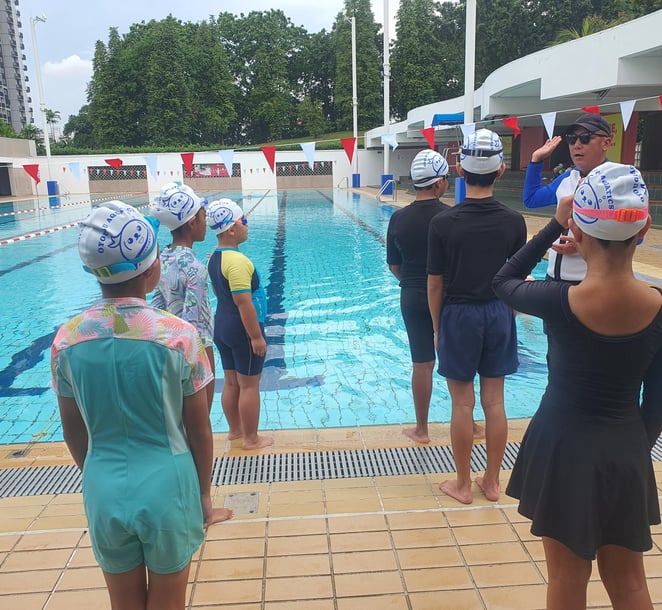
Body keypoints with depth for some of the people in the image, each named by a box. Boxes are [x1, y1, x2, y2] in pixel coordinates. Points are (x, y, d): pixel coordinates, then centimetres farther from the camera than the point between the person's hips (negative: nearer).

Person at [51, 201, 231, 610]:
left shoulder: (67, 339, -9)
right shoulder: (179, 335, -18)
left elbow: (74, 433, 3)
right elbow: (199, 430, -9)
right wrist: (205, 495, 5)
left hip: (104, 493, 3)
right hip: (168, 490, -2)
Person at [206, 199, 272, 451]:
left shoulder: (215, 257, 7)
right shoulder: (237, 260, -22)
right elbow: (243, 302, -25)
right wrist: (256, 336, -20)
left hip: (222, 326, 9)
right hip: (241, 329, -9)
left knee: (231, 383, 19)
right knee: (249, 385, 3)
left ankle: (235, 430, 33)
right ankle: (251, 439, 15)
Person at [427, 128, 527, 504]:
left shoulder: (443, 223, -12)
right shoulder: (514, 222, -5)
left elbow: (435, 285, -7)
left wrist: (437, 328, 5)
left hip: (459, 316, -2)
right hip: (499, 315, 3)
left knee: (462, 404, 7)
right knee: (495, 401, 12)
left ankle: (463, 485, 21)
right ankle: (493, 482, 26)